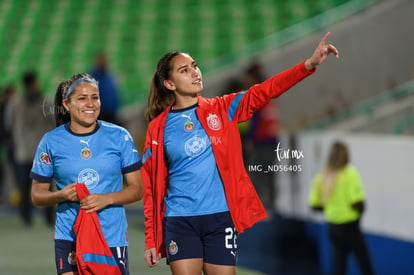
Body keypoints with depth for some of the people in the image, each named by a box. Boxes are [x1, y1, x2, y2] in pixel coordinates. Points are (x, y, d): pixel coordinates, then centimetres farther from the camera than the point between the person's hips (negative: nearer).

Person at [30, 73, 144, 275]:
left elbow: (137, 188, 4)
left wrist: (107, 199, -14)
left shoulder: (119, 137, 3)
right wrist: (62, 195, -13)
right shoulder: (51, 141, 3)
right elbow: (37, 194, 8)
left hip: (112, 238, 0)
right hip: (69, 239, 0)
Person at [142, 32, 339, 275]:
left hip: (221, 218, 1)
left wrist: (309, 65, -19)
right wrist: (151, 239, -1)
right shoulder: (158, 128, 3)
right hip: (180, 222, -1)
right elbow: (151, 188, 4)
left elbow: (262, 93, -6)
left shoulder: (221, 110, 7)